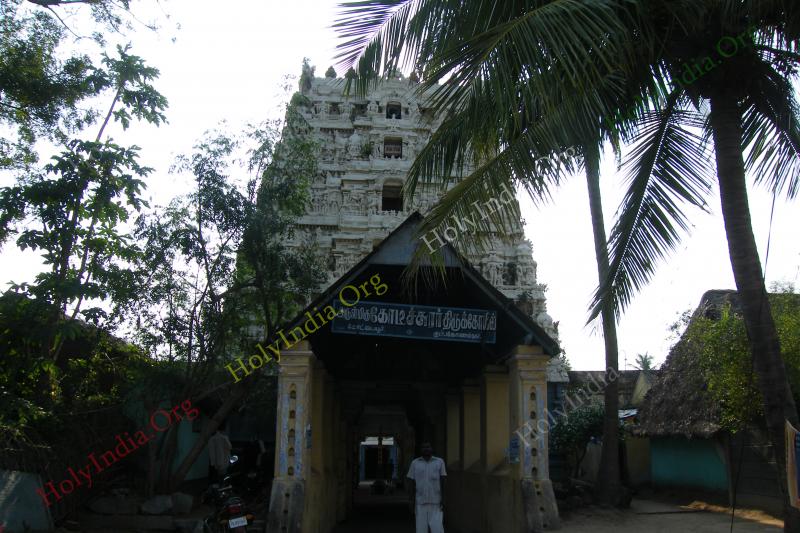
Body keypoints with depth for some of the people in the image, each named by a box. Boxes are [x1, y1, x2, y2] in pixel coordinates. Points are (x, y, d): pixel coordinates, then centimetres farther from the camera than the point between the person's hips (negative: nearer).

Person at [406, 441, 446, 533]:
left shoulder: (439, 462, -1)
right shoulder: (415, 463, 1)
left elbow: (442, 482, -3)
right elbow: (411, 483, 1)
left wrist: (443, 499, -11)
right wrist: (410, 501, -6)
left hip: (435, 501, -1)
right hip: (420, 501, 1)